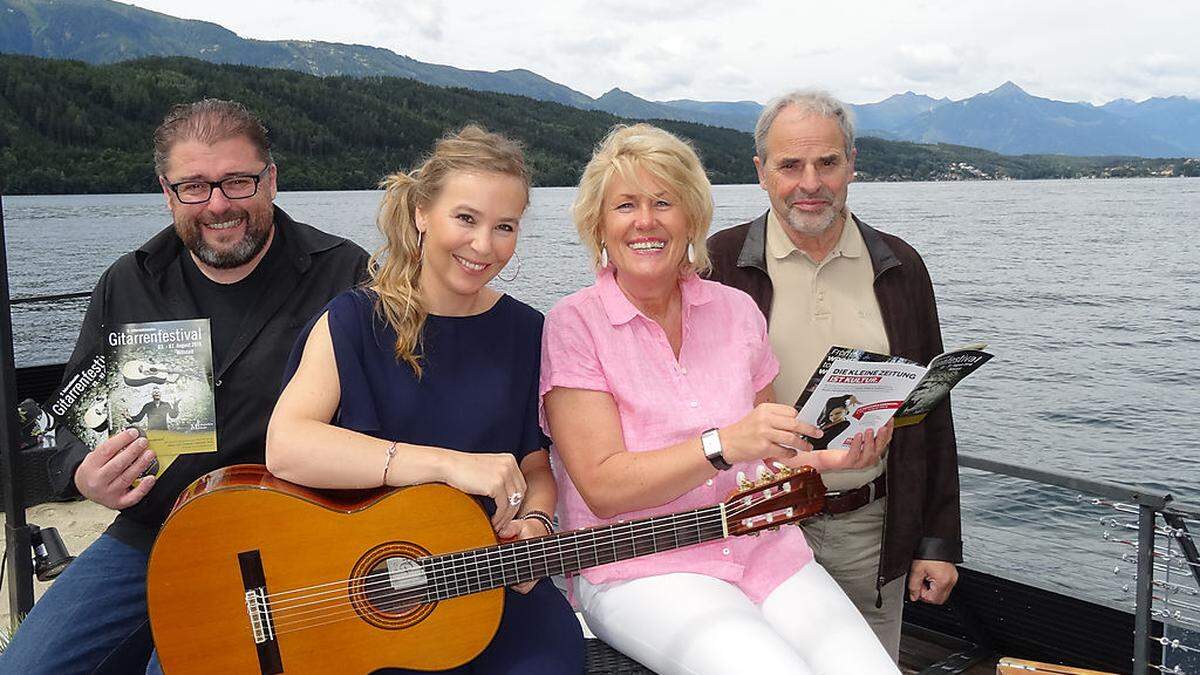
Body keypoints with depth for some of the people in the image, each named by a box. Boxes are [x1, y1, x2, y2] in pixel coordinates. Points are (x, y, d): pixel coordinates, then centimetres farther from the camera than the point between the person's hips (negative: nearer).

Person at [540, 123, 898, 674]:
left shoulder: (736, 310, 9)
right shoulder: (574, 324, -4)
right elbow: (602, 486, -13)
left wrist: (821, 456, -2)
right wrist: (726, 444, -23)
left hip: (763, 549, 4)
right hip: (639, 567, -4)